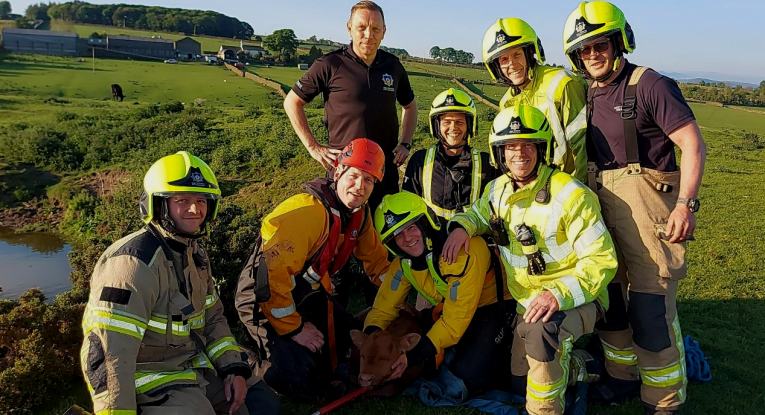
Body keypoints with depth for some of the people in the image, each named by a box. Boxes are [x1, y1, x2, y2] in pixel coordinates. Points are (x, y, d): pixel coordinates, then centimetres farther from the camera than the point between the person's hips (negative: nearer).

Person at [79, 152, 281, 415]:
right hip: (148, 380, -8)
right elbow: (105, 353, -28)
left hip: (196, 366, 8)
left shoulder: (194, 254, 6)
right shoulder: (135, 262, -24)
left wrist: (234, 367, 1)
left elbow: (212, 317, 13)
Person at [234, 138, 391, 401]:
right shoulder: (309, 211, -30)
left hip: (309, 294, 8)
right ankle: (253, 363, 9)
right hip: (265, 300, -8)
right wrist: (294, 328, -24)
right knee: (306, 386, -17)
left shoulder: (359, 214, -2)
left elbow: (375, 259, 13)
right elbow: (271, 272, -34)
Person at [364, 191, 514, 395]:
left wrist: (413, 356, -35)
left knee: (467, 376, -22)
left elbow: (456, 319, -30)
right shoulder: (403, 263, -9)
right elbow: (384, 307, -3)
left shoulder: (465, 250, -32)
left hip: (495, 307, -7)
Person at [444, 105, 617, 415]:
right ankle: (579, 365, 41)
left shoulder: (570, 195, -23)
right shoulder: (499, 189, -2)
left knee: (542, 331, -40)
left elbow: (602, 260, -24)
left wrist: (560, 294, -39)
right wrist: (461, 226, -7)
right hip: (528, 304, 7)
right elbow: (478, 213, 18)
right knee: (520, 385, 17)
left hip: (574, 300, -7)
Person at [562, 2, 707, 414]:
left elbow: (693, 145, -13)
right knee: (607, 294, 15)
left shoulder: (650, 85, -10)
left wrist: (686, 203, -22)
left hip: (647, 202, -7)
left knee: (650, 308, -5)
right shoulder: (589, 94, 12)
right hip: (602, 202, 8)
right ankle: (623, 374, 34)